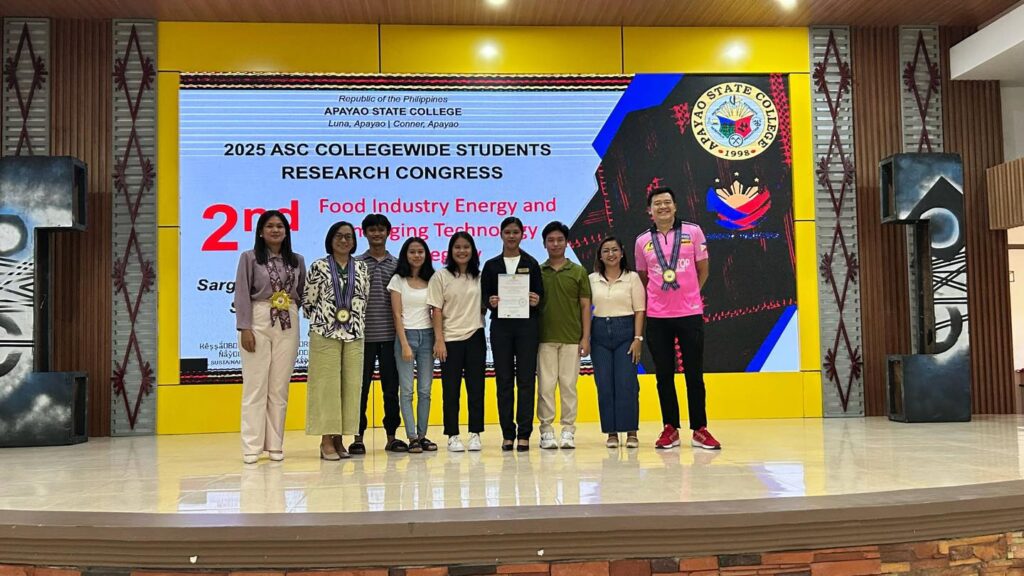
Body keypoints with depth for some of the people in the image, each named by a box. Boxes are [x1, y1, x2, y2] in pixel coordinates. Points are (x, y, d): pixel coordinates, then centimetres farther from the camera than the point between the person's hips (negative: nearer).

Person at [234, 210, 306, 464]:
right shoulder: (249, 258, 2)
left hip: (288, 324, 3)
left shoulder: (297, 260, 11)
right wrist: (244, 328, -10)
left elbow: (303, 293, 16)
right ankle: (251, 447, 3)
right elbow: (242, 294, -4)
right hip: (258, 322, -3)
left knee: (280, 386, 4)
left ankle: (275, 445, 11)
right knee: (255, 385, -2)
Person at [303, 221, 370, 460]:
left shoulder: (361, 268, 10)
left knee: (351, 385, 3)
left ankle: (339, 438, 12)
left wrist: (356, 322, 8)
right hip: (325, 333, -3)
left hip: (354, 334, 4)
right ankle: (326, 440, 4)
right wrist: (321, 321, 5)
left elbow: (364, 300, 13)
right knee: (327, 385, -3)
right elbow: (308, 301, 3)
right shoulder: (319, 267, 0)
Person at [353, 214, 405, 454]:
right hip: (364, 335, -2)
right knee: (361, 386, 3)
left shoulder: (396, 264, 10)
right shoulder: (356, 263, 5)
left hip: (390, 335, 2)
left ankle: (391, 436, 15)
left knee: (391, 387, 6)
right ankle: (358, 436, 11)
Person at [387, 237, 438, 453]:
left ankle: (422, 435, 10)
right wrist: (405, 344, -10)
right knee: (407, 390, -4)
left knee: (425, 390, 3)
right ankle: (412, 438, -1)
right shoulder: (398, 280, 2)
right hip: (406, 335, -3)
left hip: (427, 336, 3)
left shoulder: (431, 280, 10)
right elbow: (397, 315, -2)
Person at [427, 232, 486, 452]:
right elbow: (436, 310, -4)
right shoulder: (441, 276, 0)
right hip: (451, 339, -2)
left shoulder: (479, 277, 8)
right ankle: (452, 436, 11)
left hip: (475, 337, 3)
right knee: (451, 390, 2)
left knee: (476, 387, 4)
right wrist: (439, 340, -9)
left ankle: (475, 434, 13)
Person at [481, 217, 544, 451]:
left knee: (526, 379, -2)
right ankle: (508, 434, 9)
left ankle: (524, 434, 3)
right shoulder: (491, 265, 10)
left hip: (527, 325, -1)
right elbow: (484, 295, 8)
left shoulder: (531, 263, 8)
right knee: (504, 380, 3)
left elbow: (540, 293, 7)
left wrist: (536, 300, -15)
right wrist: (490, 301, -13)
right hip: (500, 325, 1)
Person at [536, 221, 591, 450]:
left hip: (572, 338, 0)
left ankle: (568, 430, 9)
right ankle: (546, 430, 8)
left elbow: (585, 306, 5)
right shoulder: (537, 272, 7)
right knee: (546, 385, 1)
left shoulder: (578, 272, 6)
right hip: (545, 338, 0)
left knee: (569, 384, 2)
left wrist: (586, 337, -2)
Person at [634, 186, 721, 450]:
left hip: (690, 313, -1)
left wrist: (688, 295, 7)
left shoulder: (693, 231, 1)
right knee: (664, 374, 6)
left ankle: (699, 429, 12)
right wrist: (658, 299, 8)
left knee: (694, 373, 3)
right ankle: (670, 428, 16)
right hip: (657, 317, 2)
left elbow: (702, 270, 7)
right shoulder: (642, 241, 6)